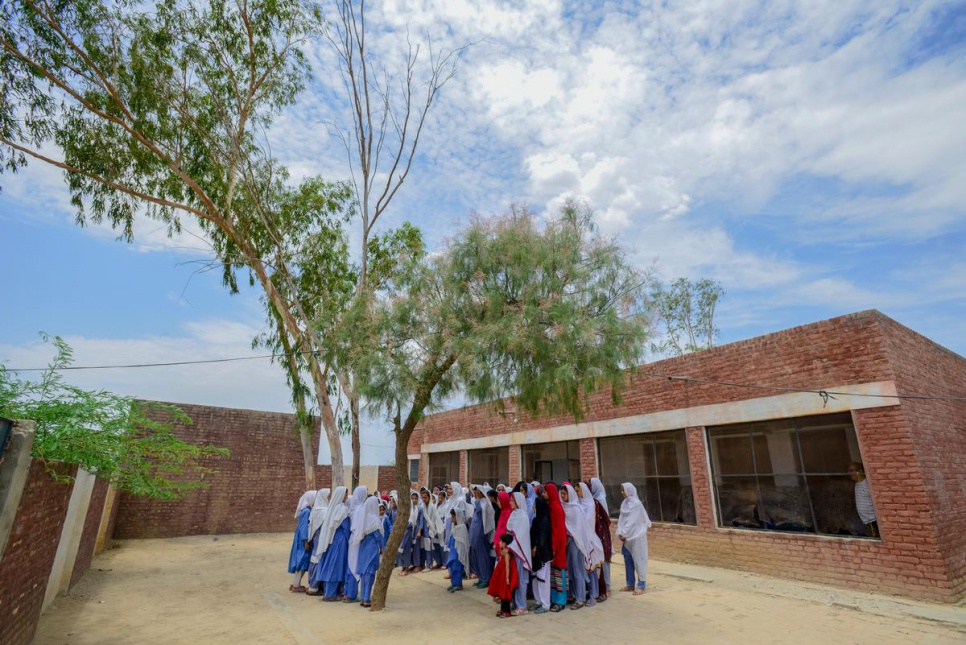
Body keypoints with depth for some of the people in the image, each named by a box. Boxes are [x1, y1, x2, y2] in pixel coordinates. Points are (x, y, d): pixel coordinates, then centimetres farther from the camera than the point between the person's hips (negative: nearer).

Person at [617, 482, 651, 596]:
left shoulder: (636, 503, -14)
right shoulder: (624, 503, 8)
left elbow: (632, 521, -17)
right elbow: (621, 519, 7)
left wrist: (623, 533, -15)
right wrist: (620, 533, -4)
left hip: (636, 536, -7)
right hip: (626, 537, 7)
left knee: (638, 560, 1)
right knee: (628, 561, 11)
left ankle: (641, 585, 10)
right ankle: (630, 584, 21)